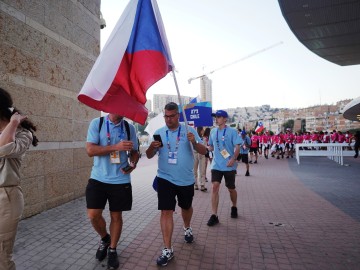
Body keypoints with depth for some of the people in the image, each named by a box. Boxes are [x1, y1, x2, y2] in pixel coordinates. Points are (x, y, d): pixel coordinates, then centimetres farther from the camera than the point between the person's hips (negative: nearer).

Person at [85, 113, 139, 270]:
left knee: (116, 216, 11)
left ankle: (112, 250, 32)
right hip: (98, 178, -1)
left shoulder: (129, 127, 1)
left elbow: (134, 151, 8)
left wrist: (133, 163, -15)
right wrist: (116, 147, -24)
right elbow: (90, 150, -13)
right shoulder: (97, 123, -5)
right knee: (93, 215, 1)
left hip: (120, 180, 1)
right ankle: (105, 238, 34)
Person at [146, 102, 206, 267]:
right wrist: (152, 147, -22)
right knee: (166, 211, -5)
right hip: (165, 179, 0)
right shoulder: (159, 132, -1)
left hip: (186, 180, 1)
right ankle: (167, 250, 8)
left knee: (186, 207, 21)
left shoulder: (189, 130, -5)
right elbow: (149, 156, 1)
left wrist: (194, 142, -27)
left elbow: (203, 151, -7)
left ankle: (187, 229, 51)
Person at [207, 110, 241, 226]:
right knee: (215, 187, -10)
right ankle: (214, 215, -4)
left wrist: (233, 159, -23)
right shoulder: (213, 131, 7)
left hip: (229, 166, -3)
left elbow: (237, 147, -10)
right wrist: (209, 147, -4)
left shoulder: (232, 131, -7)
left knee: (231, 189, 12)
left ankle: (234, 207, 40)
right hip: (216, 165, 3)